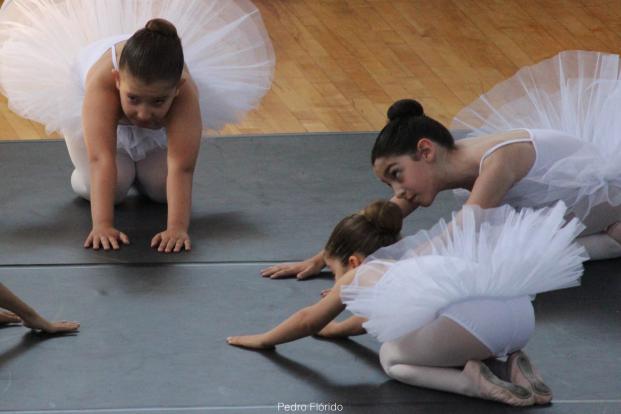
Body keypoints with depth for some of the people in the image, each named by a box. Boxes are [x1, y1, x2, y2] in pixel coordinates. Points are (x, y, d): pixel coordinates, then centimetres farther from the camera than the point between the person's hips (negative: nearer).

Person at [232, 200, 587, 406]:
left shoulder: (362, 274, 22)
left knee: (393, 359, 17)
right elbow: (379, 314, 63)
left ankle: (473, 381, -5)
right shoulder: (409, 263, 41)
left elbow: (309, 321, 37)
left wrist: (264, 340, 54)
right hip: (522, 310, 7)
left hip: (472, 314, -7)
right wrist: (341, 328, 79)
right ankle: (512, 364, 10)